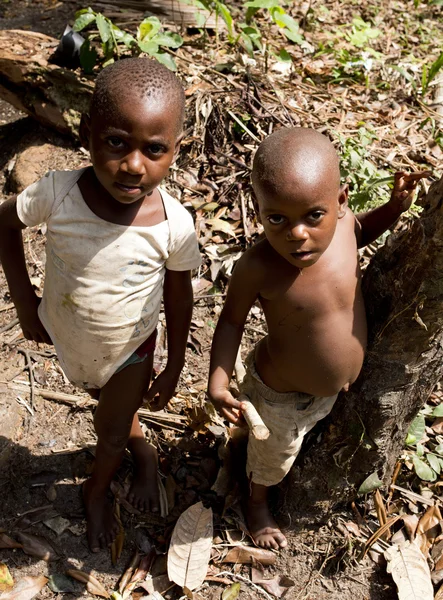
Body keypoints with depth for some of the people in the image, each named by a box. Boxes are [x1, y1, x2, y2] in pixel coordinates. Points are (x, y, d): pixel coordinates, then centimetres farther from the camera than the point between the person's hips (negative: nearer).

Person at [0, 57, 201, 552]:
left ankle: (97, 489, 53)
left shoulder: (174, 225, -30)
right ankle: (142, 452, 61)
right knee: (114, 415, 28)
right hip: (66, 337, 2)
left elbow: (179, 293, -12)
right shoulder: (57, 193, -31)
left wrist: (175, 366, -2)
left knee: (111, 435, 19)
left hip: (131, 348, -1)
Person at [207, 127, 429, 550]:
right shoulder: (259, 267, -38)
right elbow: (232, 319, -18)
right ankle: (257, 503, 61)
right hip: (282, 395, -4)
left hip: (333, 387, 5)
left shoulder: (339, 219, -24)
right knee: (273, 457, 27)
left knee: (308, 431, 37)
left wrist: (395, 205, -14)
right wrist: (218, 382, -27)